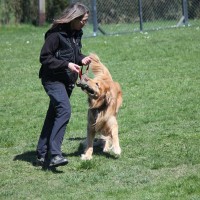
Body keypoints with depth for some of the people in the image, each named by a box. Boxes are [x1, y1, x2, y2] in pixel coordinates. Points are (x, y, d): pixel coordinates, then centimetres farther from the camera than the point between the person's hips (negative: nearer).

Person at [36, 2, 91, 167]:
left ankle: (42, 154, 20)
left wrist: (81, 59, 1)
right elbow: (44, 58, -17)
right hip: (53, 79, -9)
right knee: (64, 110, -25)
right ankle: (54, 154, -30)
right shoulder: (56, 34, -18)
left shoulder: (77, 33, 8)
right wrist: (67, 65, -23)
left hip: (68, 80, 9)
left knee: (53, 115, 12)